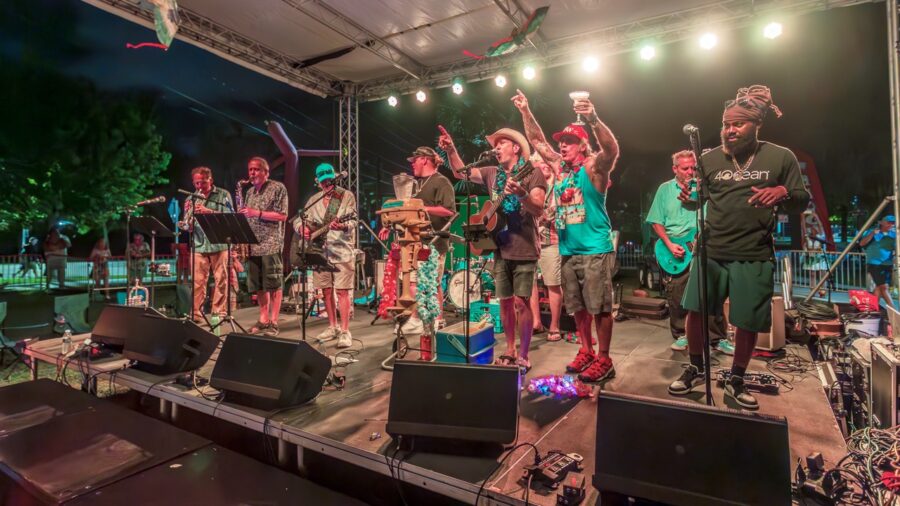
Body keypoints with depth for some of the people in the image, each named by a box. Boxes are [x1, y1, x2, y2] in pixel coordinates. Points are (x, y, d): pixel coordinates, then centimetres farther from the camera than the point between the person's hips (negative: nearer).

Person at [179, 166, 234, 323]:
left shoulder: (223, 195, 4)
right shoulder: (190, 199, 13)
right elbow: (187, 225, 10)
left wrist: (208, 211, -18)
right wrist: (187, 225, -13)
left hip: (219, 244, -2)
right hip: (199, 245, 2)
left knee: (221, 279, 1)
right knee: (198, 281, 0)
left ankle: (219, 311, 10)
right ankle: (196, 313, 6)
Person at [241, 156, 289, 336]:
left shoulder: (278, 188, -2)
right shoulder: (250, 192, 19)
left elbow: (283, 216, -10)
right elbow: (248, 217, 23)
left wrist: (258, 213, -16)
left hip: (271, 244, -7)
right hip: (252, 245, 7)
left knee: (274, 285, -4)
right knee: (258, 286, 9)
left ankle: (273, 322, 2)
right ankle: (263, 319, 19)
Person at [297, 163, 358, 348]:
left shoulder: (347, 196, -2)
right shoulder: (313, 200, 13)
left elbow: (352, 221, -13)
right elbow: (298, 220, 17)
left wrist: (343, 226, -35)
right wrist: (302, 228, -6)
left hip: (342, 249, -5)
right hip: (320, 251, 6)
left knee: (342, 290, -9)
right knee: (326, 290, 11)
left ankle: (345, 332, -4)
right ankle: (333, 327, 24)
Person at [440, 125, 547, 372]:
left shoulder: (533, 174, -5)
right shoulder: (492, 174, 12)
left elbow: (539, 210, -16)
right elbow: (461, 173, 9)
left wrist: (521, 194, -34)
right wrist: (451, 150, -6)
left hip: (524, 250, -5)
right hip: (500, 249, 5)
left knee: (521, 302, -5)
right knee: (505, 302, 10)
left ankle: (523, 355, 8)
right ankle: (510, 351, 24)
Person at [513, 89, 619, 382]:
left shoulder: (594, 166, -6)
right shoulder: (559, 167, 12)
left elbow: (612, 149, -26)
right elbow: (538, 141, 17)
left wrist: (593, 120, -40)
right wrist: (525, 112, 10)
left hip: (596, 250, -7)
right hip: (568, 251, 7)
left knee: (600, 307, -1)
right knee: (577, 306, 13)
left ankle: (604, 360, 10)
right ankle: (586, 351, 27)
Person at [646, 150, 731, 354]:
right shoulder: (665, 189, 7)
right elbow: (656, 222, 4)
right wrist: (670, 245, -7)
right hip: (674, 249, 0)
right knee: (676, 297, 3)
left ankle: (718, 338, 13)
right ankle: (680, 336, 19)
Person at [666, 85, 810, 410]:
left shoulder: (781, 157, 1)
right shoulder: (709, 158, 5)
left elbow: (801, 203, 2)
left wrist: (783, 192, -20)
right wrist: (687, 199, -15)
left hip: (755, 257, -1)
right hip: (710, 252, 2)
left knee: (747, 322, 7)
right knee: (695, 310, 3)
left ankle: (736, 382, 27)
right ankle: (695, 368, 25)